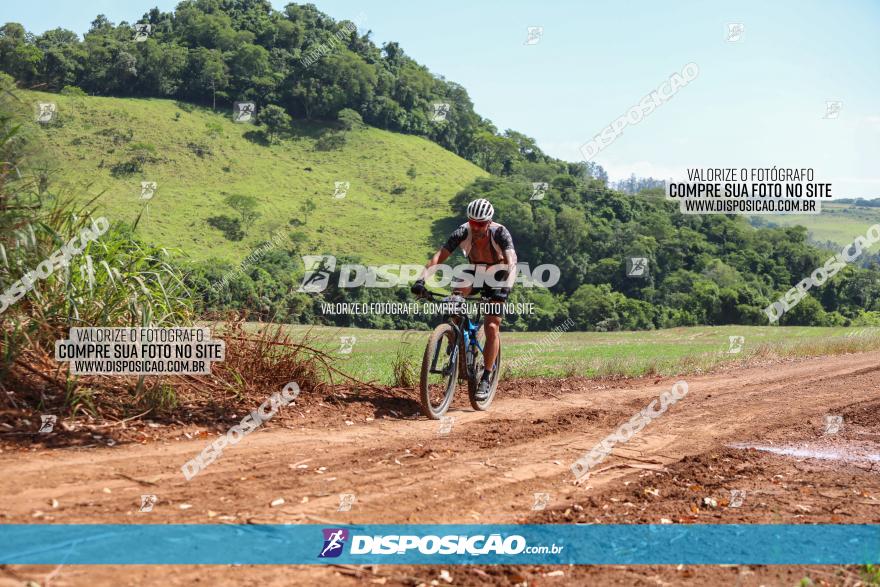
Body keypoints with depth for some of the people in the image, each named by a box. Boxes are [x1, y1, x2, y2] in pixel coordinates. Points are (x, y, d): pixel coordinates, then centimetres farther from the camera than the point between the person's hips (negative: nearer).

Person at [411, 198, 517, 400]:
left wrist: (505, 287, -61)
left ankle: (486, 378, -1)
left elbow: (511, 260, -44)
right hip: (474, 271, 3)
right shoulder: (463, 232, -26)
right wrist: (421, 279, -48)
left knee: (492, 327, -14)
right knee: (456, 296, -30)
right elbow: (438, 256, -34)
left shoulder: (500, 233, -31)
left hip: (497, 274, -2)